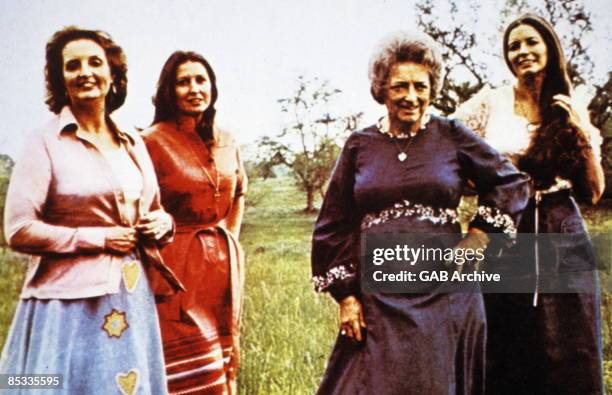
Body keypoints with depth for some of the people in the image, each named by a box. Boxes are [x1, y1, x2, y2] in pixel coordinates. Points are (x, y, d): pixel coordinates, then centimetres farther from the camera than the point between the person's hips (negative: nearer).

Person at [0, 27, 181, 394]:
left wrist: (163, 223, -1)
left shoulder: (133, 143, 11)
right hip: (72, 304, -5)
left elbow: (154, 210, 22)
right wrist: (100, 238, -14)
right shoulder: (46, 143, -7)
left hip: (134, 297, 6)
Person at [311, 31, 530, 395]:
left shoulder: (451, 136, 3)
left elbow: (511, 183, 11)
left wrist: (479, 236, 0)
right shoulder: (360, 146, 5)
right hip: (377, 298, 1)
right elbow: (334, 225, 6)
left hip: (445, 294, 0)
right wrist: (345, 295, 1)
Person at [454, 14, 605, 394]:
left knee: (570, 354, 3)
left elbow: (593, 193, 9)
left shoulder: (572, 111, 10)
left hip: (563, 235, 2)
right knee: (506, 354, 3)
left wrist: (583, 135, -3)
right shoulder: (490, 103, 2)